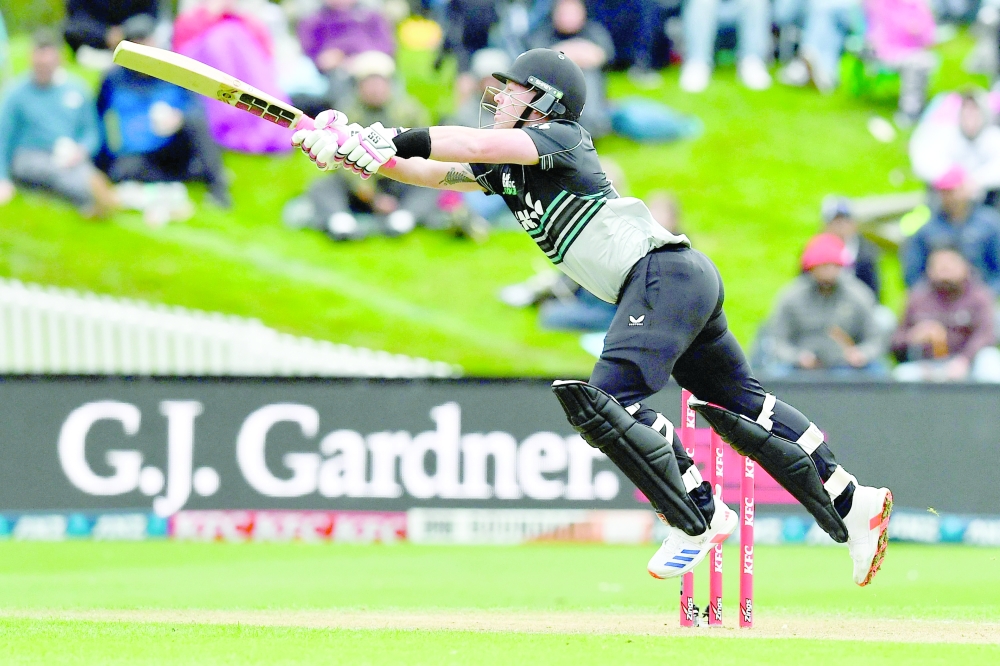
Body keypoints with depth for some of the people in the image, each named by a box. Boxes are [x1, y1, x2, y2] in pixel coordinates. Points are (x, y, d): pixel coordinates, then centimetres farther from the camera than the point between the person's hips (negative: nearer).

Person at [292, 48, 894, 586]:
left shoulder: (561, 138, -6)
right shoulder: (507, 170, 19)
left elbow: (477, 145, -22)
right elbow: (434, 173, 13)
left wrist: (394, 139, -19)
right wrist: (362, 156, -1)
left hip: (665, 272, -10)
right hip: (684, 282, 10)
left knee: (608, 398, -20)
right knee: (739, 404, 15)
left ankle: (701, 518, -14)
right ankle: (853, 505, 20)